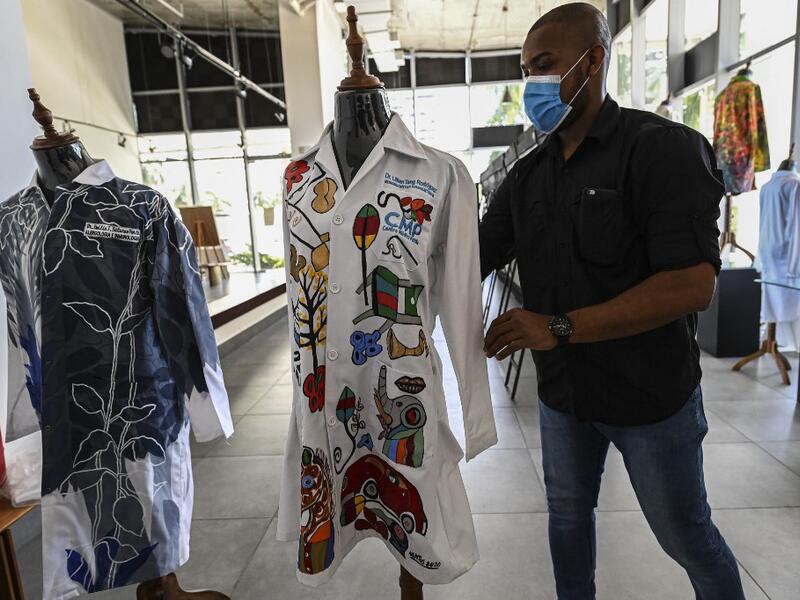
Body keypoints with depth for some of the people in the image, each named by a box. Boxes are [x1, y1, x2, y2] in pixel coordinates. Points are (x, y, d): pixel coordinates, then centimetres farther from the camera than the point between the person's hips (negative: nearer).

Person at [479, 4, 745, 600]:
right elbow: (476, 259, 5)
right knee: (568, 514, 21)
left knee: (687, 535, 14)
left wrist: (559, 327, -27)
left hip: (651, 395, -5)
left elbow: (693, 285, -24)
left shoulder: (664, 148, -15)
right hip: (562, 392, 6)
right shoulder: (528, 175, 3)